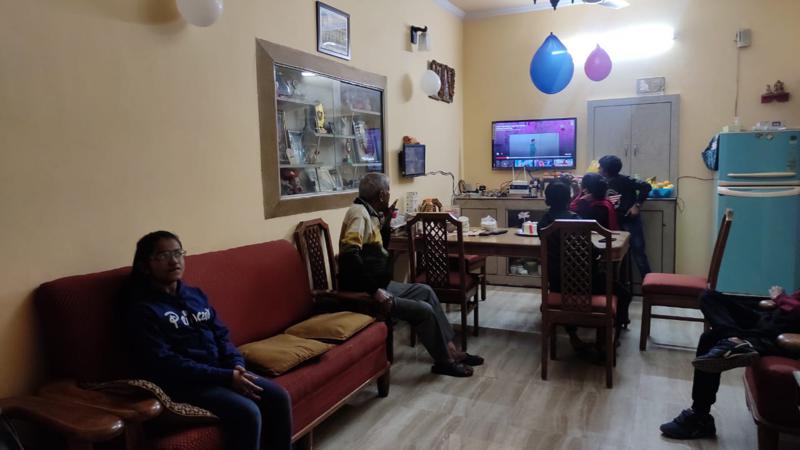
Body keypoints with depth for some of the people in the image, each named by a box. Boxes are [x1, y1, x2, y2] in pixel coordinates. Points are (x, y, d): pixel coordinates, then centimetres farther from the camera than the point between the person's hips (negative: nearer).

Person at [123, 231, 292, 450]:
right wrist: (226, 377, -21)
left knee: (278, 396, -11)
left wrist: (237, 365, -7)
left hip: (223, 372, 7)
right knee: (246, 412, -26)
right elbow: (164, 364, -17)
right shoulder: (142, 309, -9)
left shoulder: (196, 295, 13)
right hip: (183, 383, -7)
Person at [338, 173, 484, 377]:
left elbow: (381, 249, 21)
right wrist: (374, 290, -29)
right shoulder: (359, 212, -19)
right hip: (363, 292, -11)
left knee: (425, 291, 15)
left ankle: (450, 349, 18)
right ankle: (444, 360, 9)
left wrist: (386, 221, 9)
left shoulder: (369, 213, 10)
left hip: (380, 284, 11)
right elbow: (349, 255, -32)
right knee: (423, 310, -12)